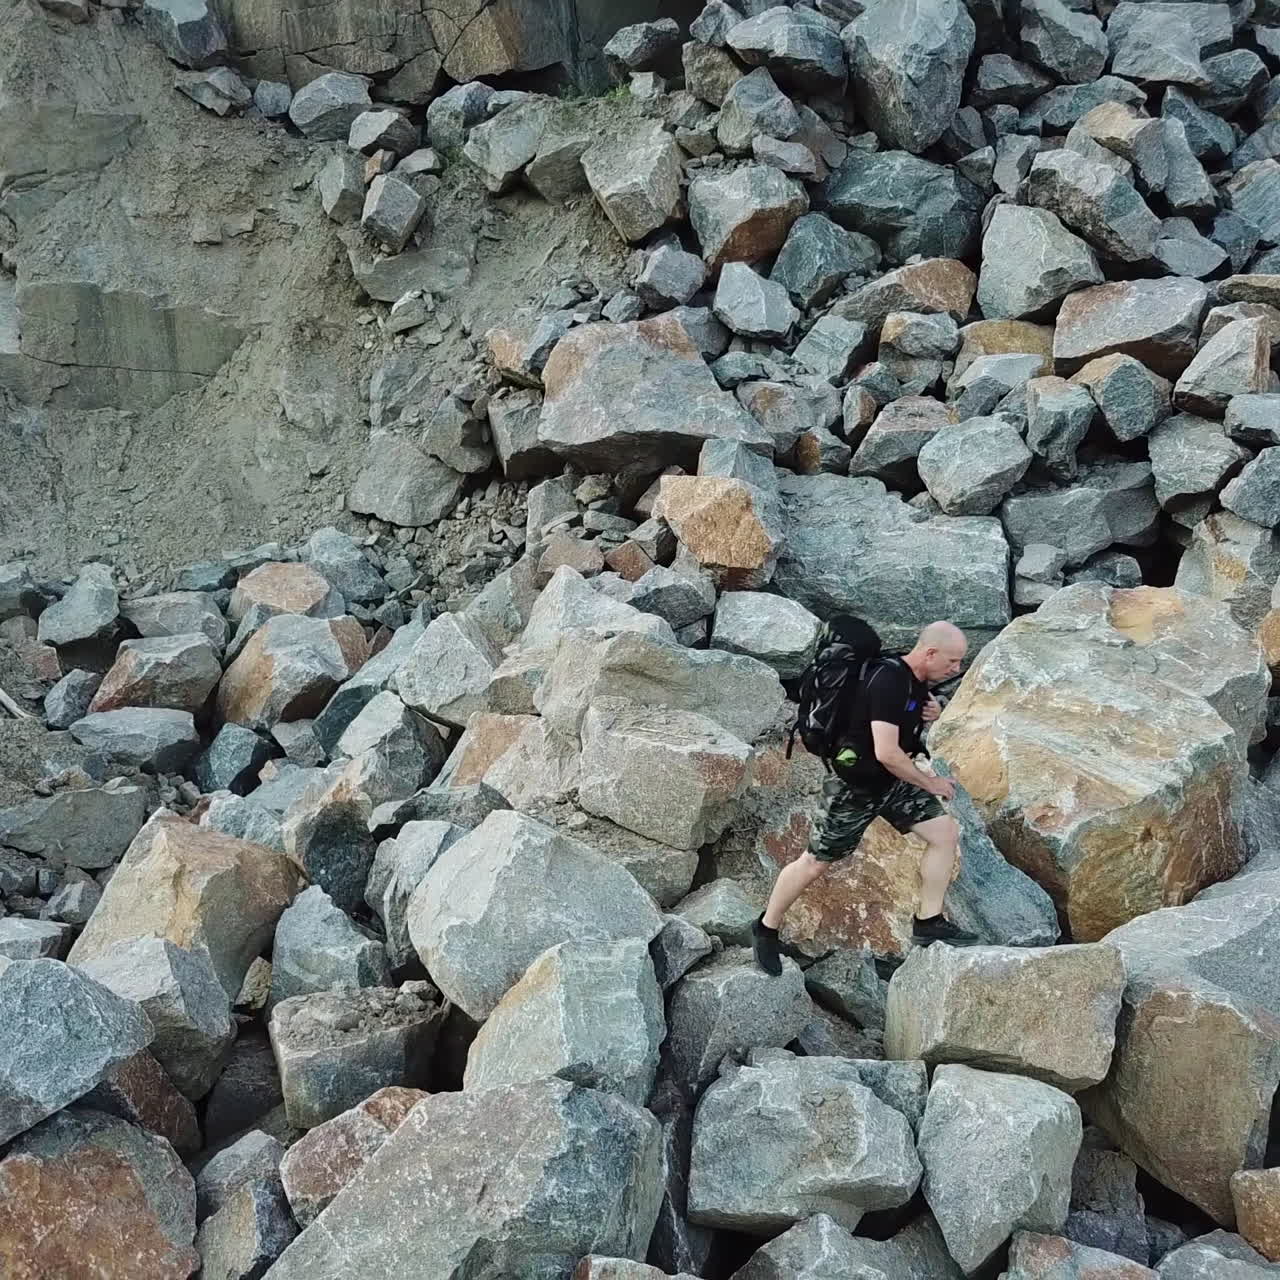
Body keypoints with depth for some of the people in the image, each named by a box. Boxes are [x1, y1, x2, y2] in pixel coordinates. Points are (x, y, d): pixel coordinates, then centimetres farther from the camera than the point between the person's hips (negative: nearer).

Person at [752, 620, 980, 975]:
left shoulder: (917, 680, 0)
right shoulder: (888, 681, -28)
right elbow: (887, 753, -32)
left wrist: (932, 716, -3)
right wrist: (930, 783, -18)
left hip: (891, 781, 8)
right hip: (854, 786, -8)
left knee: (946, 832, -2)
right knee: (816, 862, 3)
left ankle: (928, 923, 8)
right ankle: (767, 928, 21)